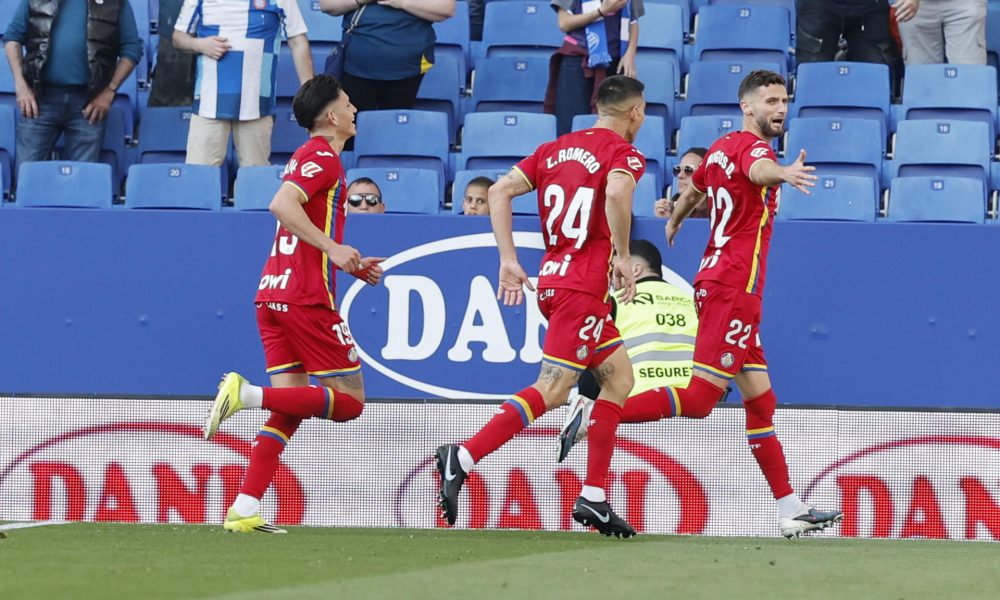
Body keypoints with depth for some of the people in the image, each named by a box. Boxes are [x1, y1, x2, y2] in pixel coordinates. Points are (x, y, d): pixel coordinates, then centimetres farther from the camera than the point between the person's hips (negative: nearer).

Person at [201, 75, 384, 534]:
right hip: (307, 295, -9)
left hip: (274, 291, 9)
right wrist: (334, 249, -25)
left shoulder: (310, 157, 23)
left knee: (289, 411, 5)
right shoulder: (324, 158, -7)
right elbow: (281, 204, -23)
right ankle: (247, 394, -19)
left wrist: (349, 266, 24)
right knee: (349, 401, -5)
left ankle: (244, 511, -5)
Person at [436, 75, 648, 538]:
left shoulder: (554, 149, 16)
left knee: (619, 377, 17)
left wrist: (509, 261, 9)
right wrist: (622, 256, -18)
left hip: (552, 279, 8)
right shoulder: (624, 153, -4)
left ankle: (593, 498, 12)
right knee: (553, 390, -12)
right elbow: (616, 193, -27)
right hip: (583, 287, -8)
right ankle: (463, 458, -24)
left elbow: (500, 191, 9)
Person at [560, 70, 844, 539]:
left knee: (760, 400, 10)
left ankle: (790, 510, 12)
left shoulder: (721, 148, 16)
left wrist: (675, 220, 59)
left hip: (717, 282, 10)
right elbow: (758, 169, -38)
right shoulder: (751, 145, -11)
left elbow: (693, 189, 37)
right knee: (699, 399, -13)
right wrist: (784, 173, -61)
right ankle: (595, 415, -11)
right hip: (733, 287, -10)